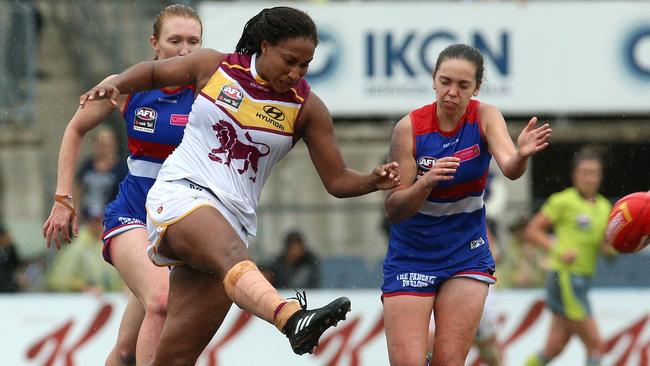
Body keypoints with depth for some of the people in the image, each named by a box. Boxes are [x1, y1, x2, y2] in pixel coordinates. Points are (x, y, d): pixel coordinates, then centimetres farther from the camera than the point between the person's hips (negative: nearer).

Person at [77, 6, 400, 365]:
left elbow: (337, 180, 6)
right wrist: (115, 85, 1)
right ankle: (292, 319, -67)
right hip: (180, 192, -3)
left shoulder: (307, 108, 5)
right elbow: (154, 72, 20)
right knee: (231, 253, -39)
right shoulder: (214, 66, 4)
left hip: (232, 221, 3)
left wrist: (374, 180, -13)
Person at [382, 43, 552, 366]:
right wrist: (426, 182, -33)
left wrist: (522, 155, -50)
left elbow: (509, 168, -27)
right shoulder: (409, 128, -13)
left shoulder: (485, 117, -8)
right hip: (411, 256, -1)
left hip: (466, 253, 1)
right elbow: (393, 211, -15)